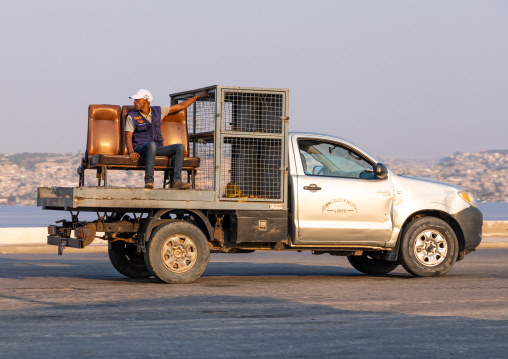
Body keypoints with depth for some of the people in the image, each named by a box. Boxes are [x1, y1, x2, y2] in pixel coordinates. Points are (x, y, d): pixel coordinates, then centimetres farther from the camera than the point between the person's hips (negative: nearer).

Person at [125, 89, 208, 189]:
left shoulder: (158, 111, 13)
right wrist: (131, 152, -24)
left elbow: (180, 106, 19)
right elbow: (128, 137, -4)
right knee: (152, 145, -39)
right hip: (141, 149, -4)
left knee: (180, 147, -19)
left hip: (157, 148, 4)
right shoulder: (132, 117, 4)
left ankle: (176, 181, -32)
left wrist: (197, 97, 22)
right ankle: (149, 180, -45)